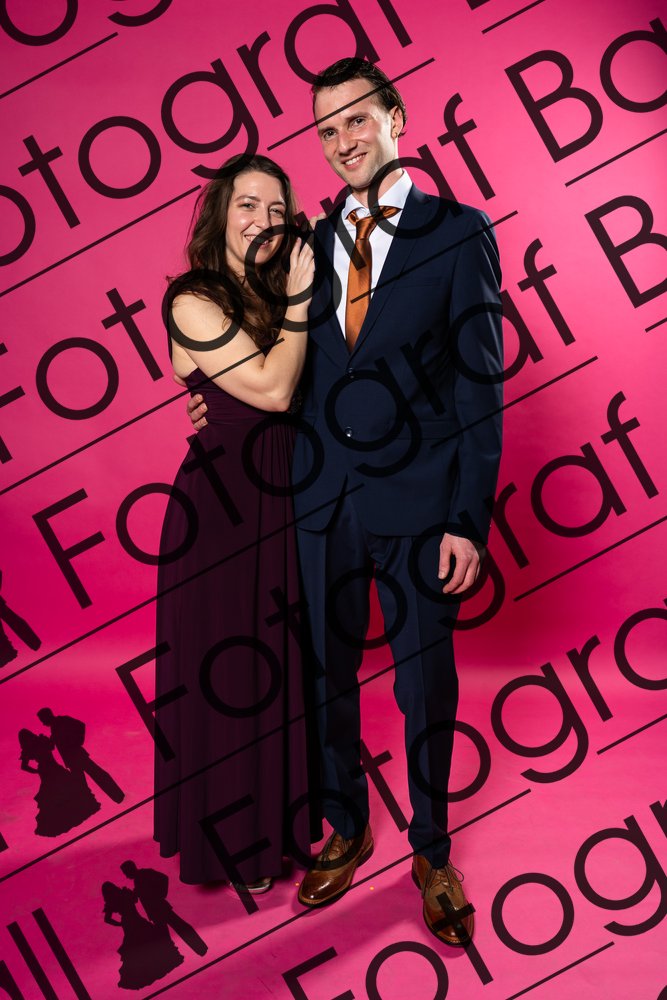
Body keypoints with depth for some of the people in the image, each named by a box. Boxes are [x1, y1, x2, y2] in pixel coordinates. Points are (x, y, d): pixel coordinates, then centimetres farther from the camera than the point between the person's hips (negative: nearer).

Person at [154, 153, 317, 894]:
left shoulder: (268, 296, 9)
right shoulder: (194, 301, -13)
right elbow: (272, 389, -19)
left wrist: (300, 296, -5)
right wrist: (299, 301, -12)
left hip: (281, 500, 7)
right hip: (219, 510, -7)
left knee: (279, 665, 17)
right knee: (226, 672, 6)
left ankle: (274, 817, 37)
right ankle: (230, 840, 26)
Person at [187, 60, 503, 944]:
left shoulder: (459, 234, -3)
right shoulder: (311, 245, 9)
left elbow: (480, 385, -7)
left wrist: (468, 520, -12)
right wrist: (222, 404, -4)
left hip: (418, 505, -3)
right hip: (323, 504, 4)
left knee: (426, 686, 10)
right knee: (330, 675, 15)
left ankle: (432, 849, 33)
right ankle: (347, 829, 39)